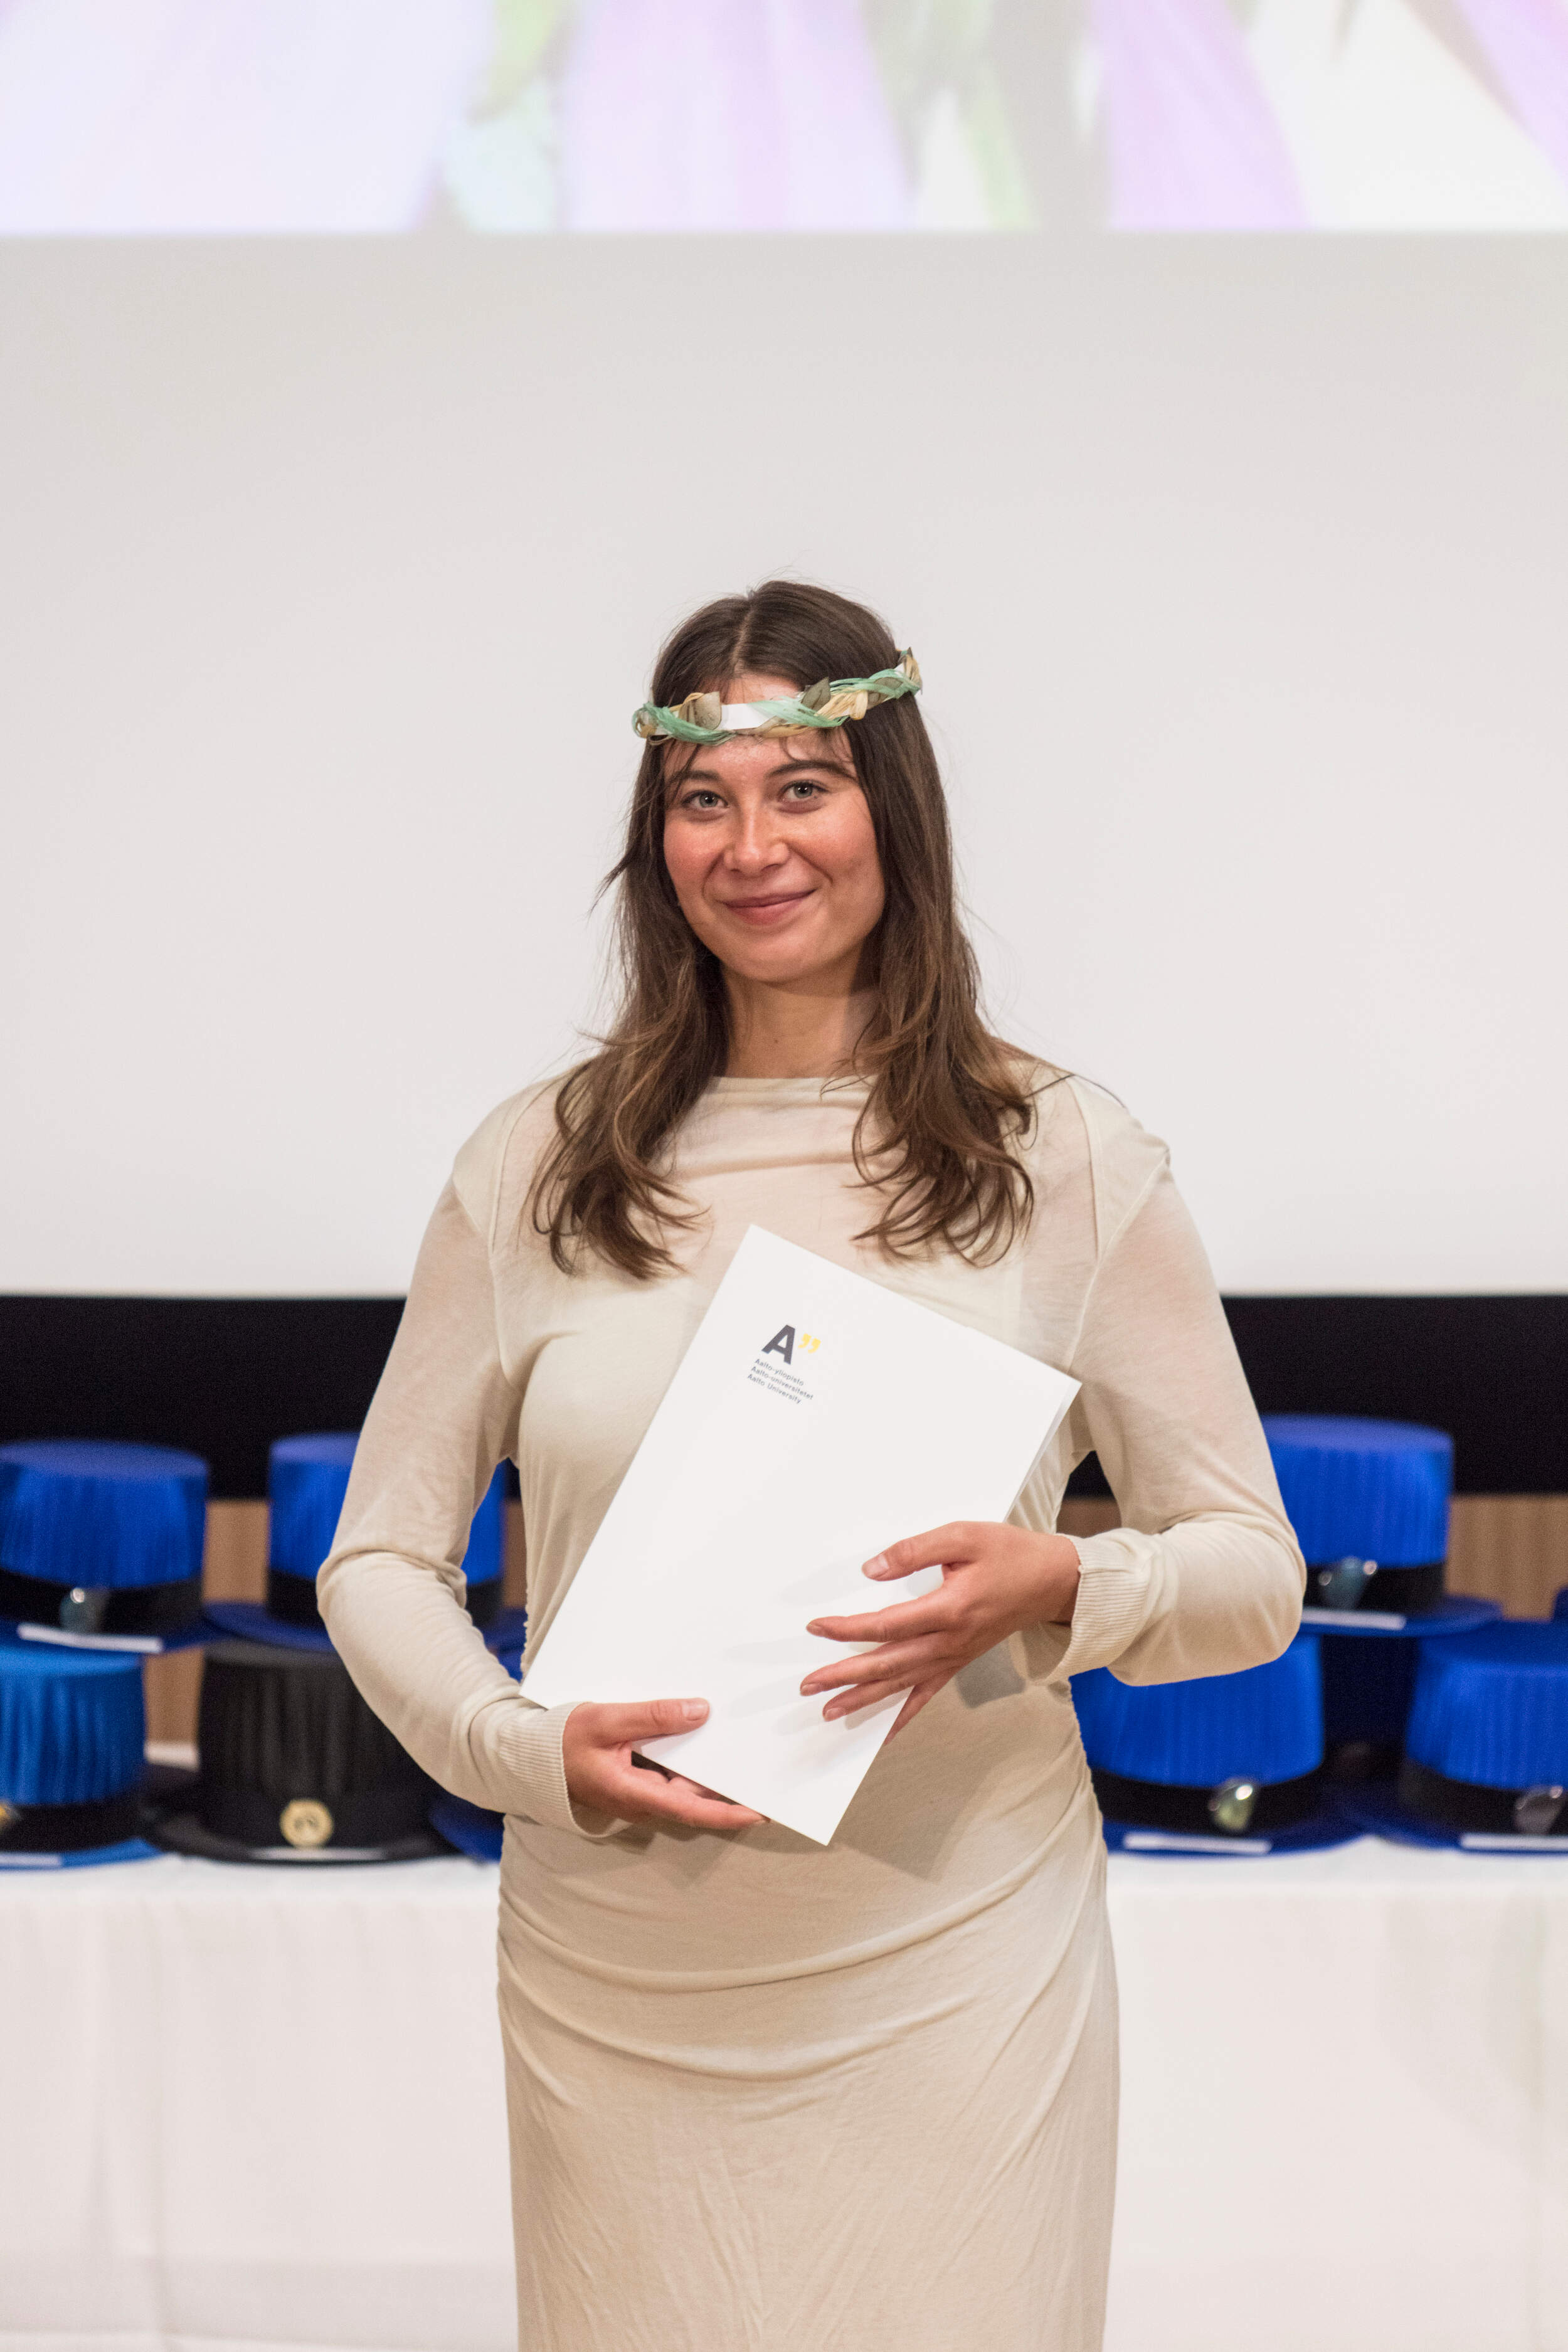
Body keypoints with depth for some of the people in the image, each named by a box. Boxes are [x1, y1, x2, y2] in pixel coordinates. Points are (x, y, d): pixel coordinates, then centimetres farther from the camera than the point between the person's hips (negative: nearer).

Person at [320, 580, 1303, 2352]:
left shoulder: (1068, 1161, 0)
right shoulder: (537, 1169, 3)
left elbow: (1254, 1571, 3)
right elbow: (379, 1560, 7)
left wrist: (1056, 1590, -18)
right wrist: (527, 1748, -12)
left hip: (948, 1976, -1)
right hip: (616, 1982, 1)